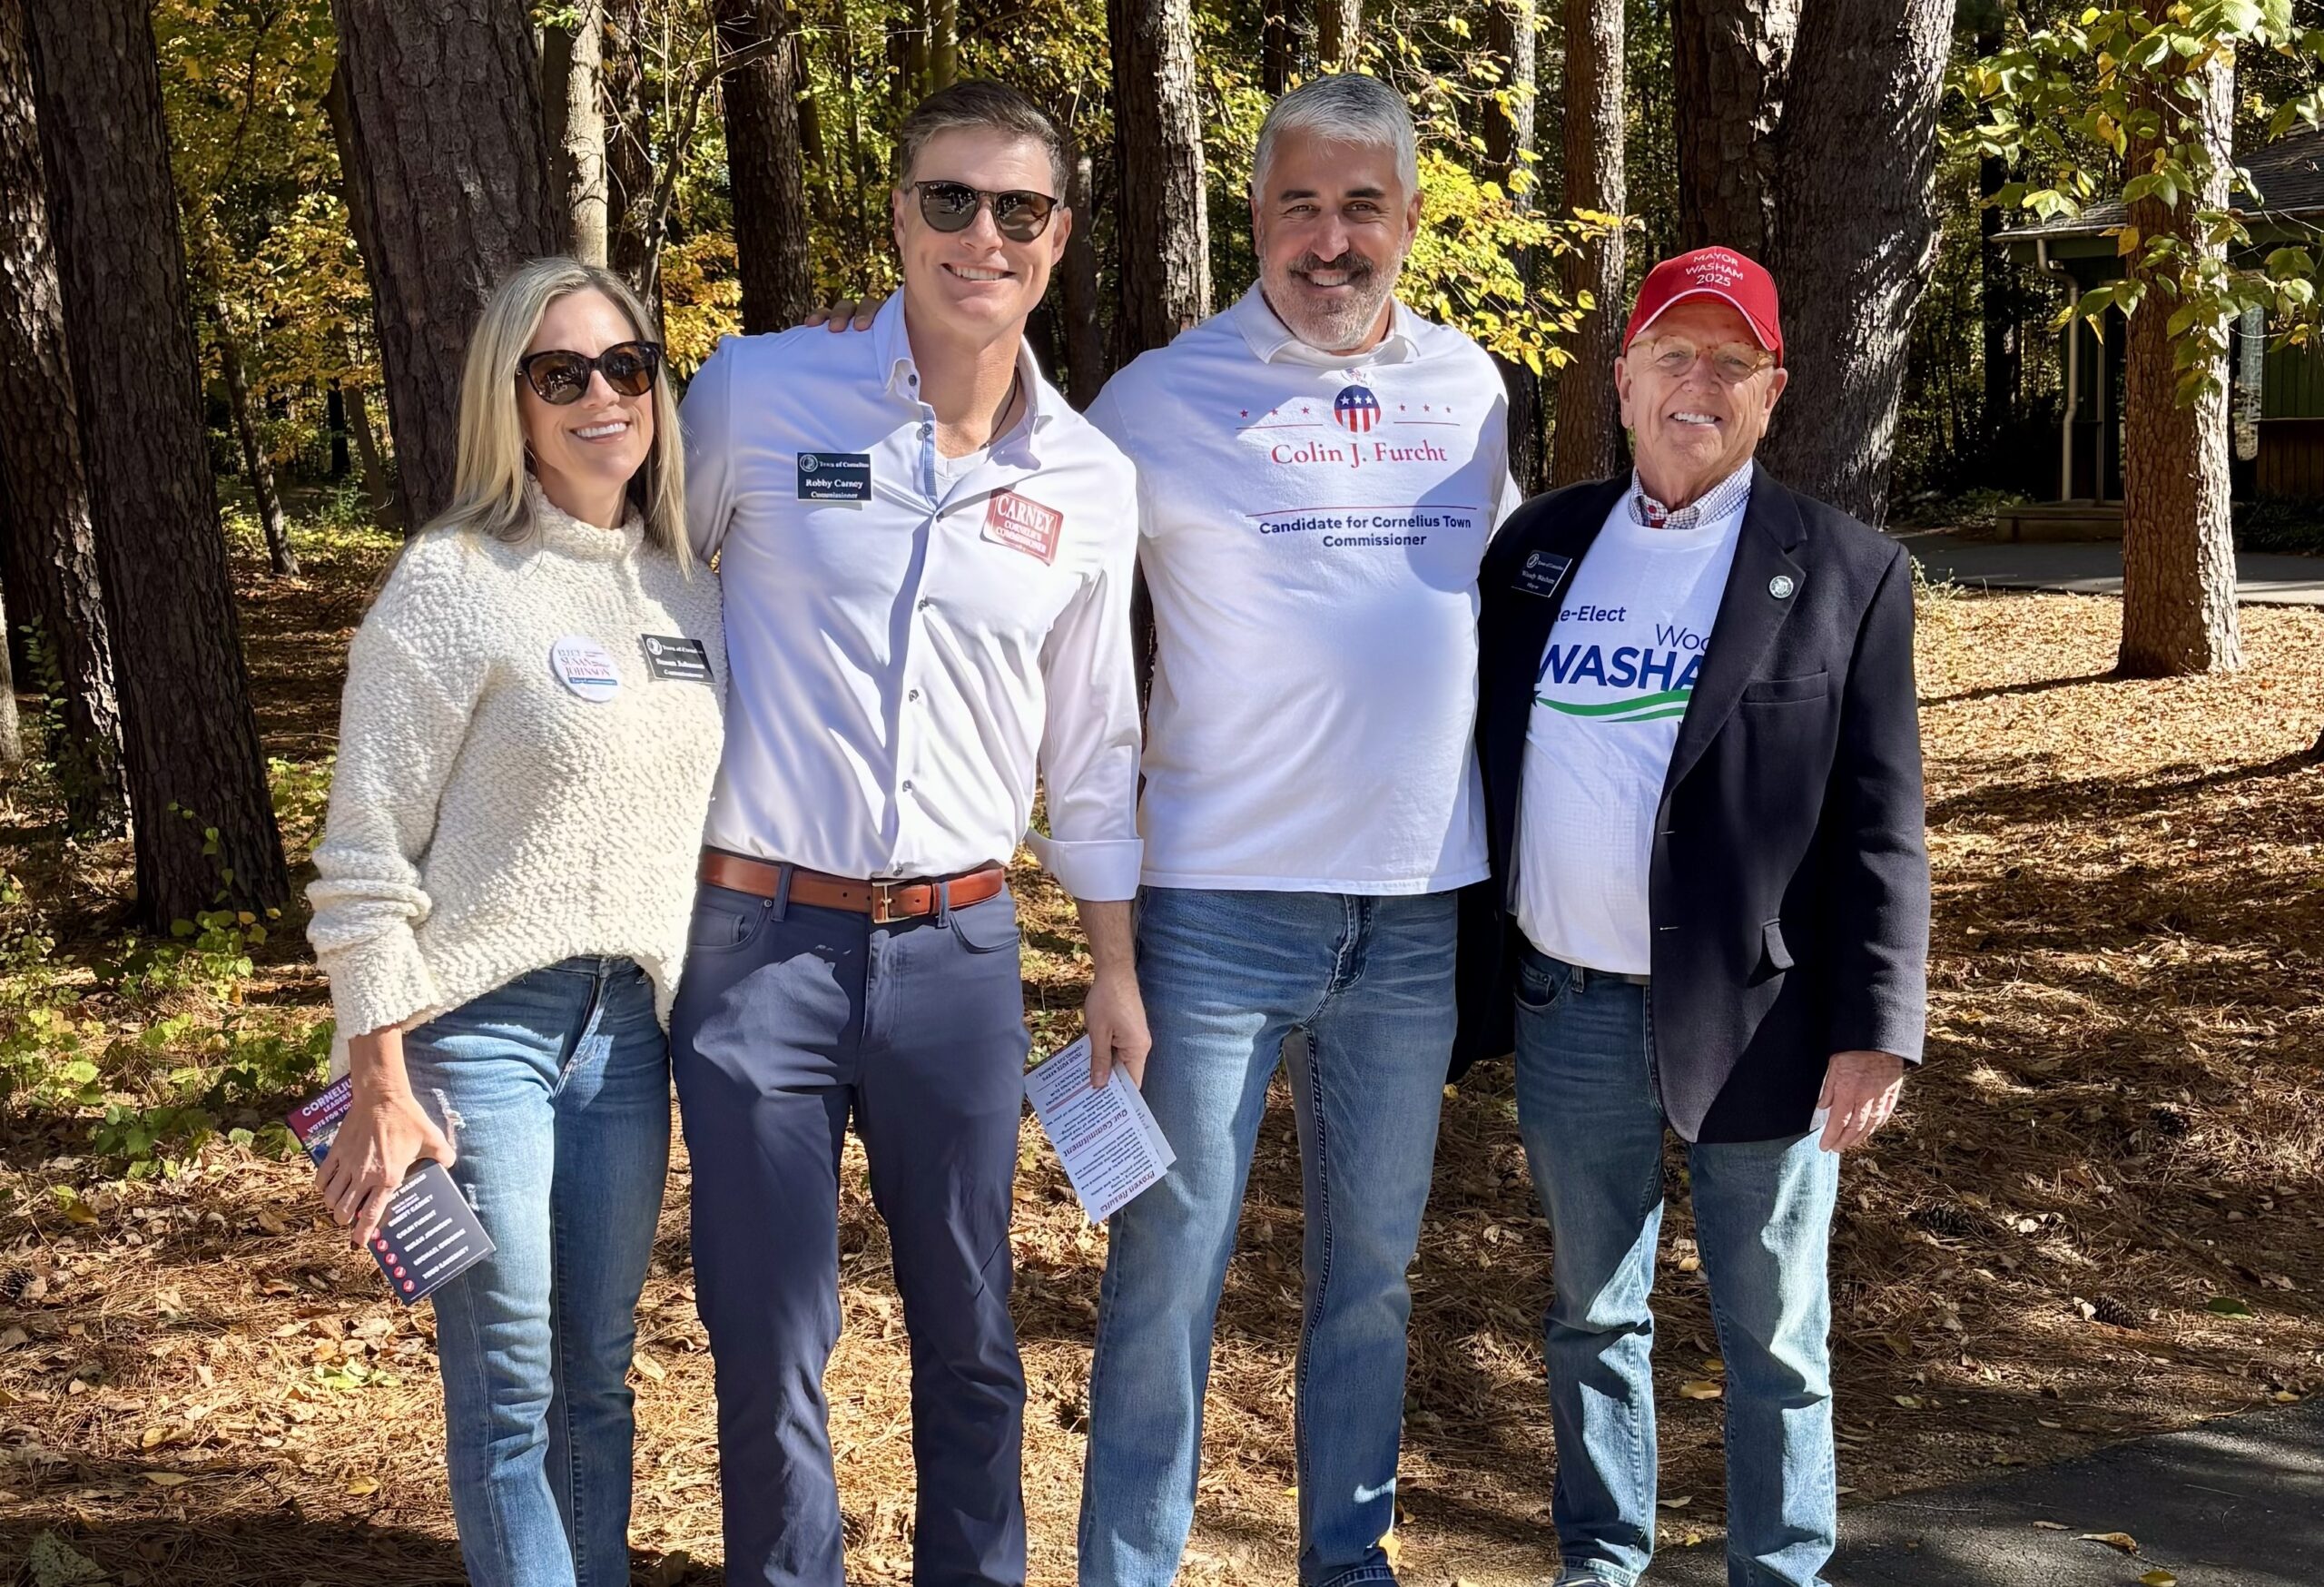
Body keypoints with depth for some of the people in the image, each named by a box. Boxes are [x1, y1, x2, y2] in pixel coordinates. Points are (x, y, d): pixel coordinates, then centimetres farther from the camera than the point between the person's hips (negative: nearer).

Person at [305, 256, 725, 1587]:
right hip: (480, 1024, -5)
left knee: (597, 1375, 13)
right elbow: (367, 851, -10)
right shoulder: (454, 584, -9)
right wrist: (383, 1095, -12)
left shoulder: (690, 588, 9)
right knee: (509, 1387, 2)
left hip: (627, 1026, 5)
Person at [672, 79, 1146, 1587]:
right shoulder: (760, 392, -5)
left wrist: (1116, 967, 14)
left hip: (959, 949, 2)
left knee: (969, 1323, 14)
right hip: (759, 939, -2)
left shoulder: (1092, 485, 4)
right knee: (769, 1340, 6)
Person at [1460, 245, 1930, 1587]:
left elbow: (1880, 827, -6)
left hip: (1757, 1018, -3)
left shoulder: (1848, 572, -3)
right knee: (1592, 1314, 16)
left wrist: (1878, 1028, -11)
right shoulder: (1540, 546, 7)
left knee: (1775, 1339, 9)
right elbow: (1484, 768, 10)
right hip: (1573, 1014, 3)